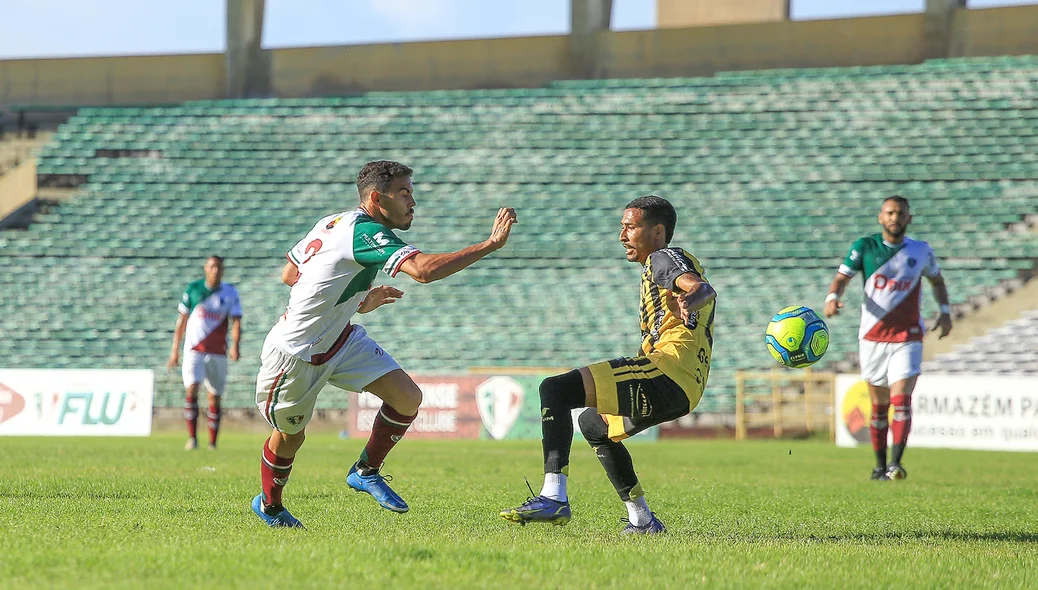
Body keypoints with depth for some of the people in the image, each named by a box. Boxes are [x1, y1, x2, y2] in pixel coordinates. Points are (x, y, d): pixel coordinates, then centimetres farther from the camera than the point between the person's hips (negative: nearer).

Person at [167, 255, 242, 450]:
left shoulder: (230, 293, 3)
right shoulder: (193, 289, 3)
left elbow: (236, 322, -4)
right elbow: (182, 320, 9)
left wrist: (235, 346, -21)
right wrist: (175, 350, 8)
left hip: (217, 352, 1)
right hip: (194, 350, -1)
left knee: (215, 398, 5)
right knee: (192, 389, -19)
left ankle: (213, 442, 15)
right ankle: (192, 438, -19)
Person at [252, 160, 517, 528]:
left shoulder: (334, 223, 2)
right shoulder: (364, 232, -27)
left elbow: (289, 275, 12)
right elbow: (424, 270, -40)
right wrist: (491, 245, -37)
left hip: (340, 339, 9)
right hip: (296, 354, -9)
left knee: (407, 398, -7)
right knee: (290, 435, 12)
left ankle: (366, 471, 12)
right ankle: (269, 505, 39)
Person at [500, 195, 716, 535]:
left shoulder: (664, 258, 0)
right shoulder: (656, 267, 30)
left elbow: (703, 288, -21)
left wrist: (690, 301, -44)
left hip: (668, 371, -11)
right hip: (684, 388, 11)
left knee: (554, 390, -21)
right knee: (593, 424, 35)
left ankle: (554, 497, -35)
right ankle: (642, 520, 28)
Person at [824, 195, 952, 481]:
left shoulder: (920, 251, 4)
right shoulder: (864, 247, -1)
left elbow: (937, 280, 20)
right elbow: (841, 278, -3)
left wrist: (945, 311, 6)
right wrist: (832, 298, -25)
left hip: (907, 338, -1)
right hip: (872, 337, 1)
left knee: (901, 399, -16)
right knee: (878, 406, 7)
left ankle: (896, 464, -23)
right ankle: (880, 466, 18)